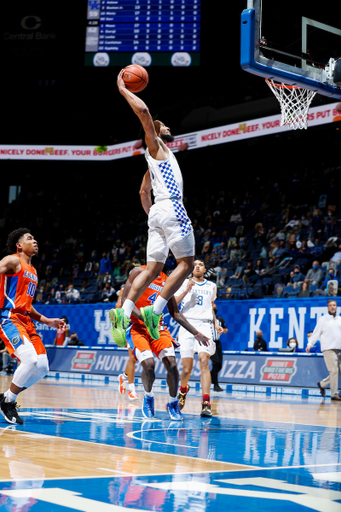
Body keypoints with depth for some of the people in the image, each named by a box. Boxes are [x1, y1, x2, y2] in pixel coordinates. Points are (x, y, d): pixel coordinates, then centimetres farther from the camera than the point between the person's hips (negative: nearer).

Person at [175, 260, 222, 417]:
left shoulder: (211, 286, 19)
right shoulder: (184, 283, 11)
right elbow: (173, 303, 1)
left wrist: (216, 324, 14)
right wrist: (187, 290, -11)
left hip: (205, 326, 1)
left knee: (204, 361, -20)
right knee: (187, 367, -4)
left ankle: (206, 403, -25)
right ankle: (183, 390, 31)